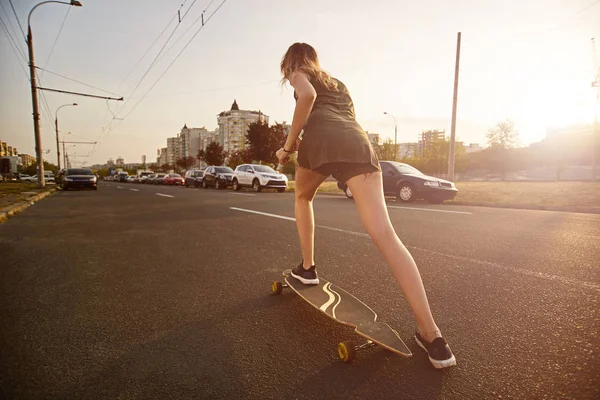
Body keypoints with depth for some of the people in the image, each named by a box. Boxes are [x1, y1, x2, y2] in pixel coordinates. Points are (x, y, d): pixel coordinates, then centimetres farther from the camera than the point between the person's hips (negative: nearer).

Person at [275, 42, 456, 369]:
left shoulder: (299, 75, 24)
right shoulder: (337, 83, 41)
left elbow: (308, 96, -1)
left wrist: (289, 144, 3)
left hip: (321, 139, -3)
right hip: (357, 142, 4)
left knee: (303, 196, 29)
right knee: (384, 234, -11)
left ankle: (307, 268, 28)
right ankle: (430, 332, -16)